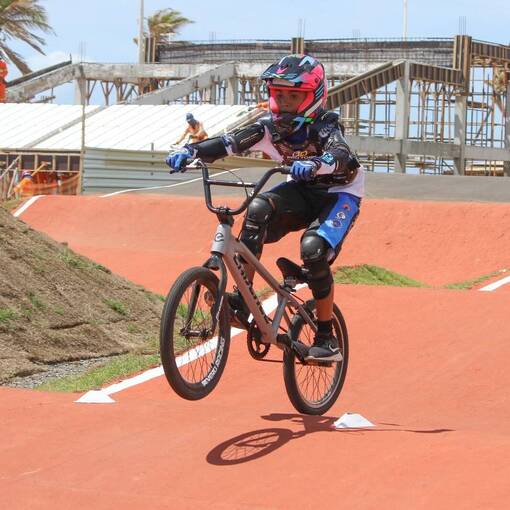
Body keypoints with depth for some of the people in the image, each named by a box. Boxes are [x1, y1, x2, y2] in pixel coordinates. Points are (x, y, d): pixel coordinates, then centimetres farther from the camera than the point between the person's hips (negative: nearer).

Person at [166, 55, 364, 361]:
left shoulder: (324, 127, -27)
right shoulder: (270, 128, -14)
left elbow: (341, 156, -48)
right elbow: (229, 143, -27)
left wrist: (314, 164, -71)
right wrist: (191, 150, -46)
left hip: (338, 194, -5)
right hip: (300, 191, 5)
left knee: (314, 249, -31)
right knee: (258, 208, -28)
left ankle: (328, 339, -16)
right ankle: (243, 297, -29)